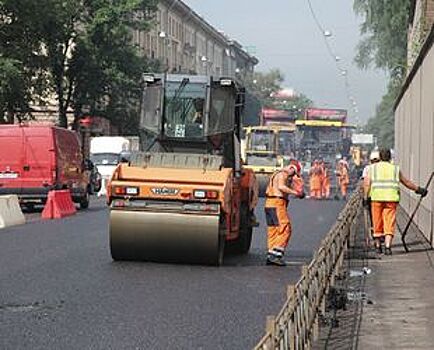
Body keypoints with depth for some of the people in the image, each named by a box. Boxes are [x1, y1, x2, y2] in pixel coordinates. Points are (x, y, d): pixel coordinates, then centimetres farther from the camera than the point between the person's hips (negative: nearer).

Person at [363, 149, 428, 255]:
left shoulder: (372, 168, 11)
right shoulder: (395, 169, 13)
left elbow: (367, 183, -1)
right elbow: (406, 182, 22)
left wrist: (365, 197, -2)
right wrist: (418, 189, 34)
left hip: (376, 198, 0)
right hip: (391, 198, 0)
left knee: (377, 223, 11)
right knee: (389, 224, 0)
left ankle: (378, 246, 21)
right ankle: (388, 246, -13)